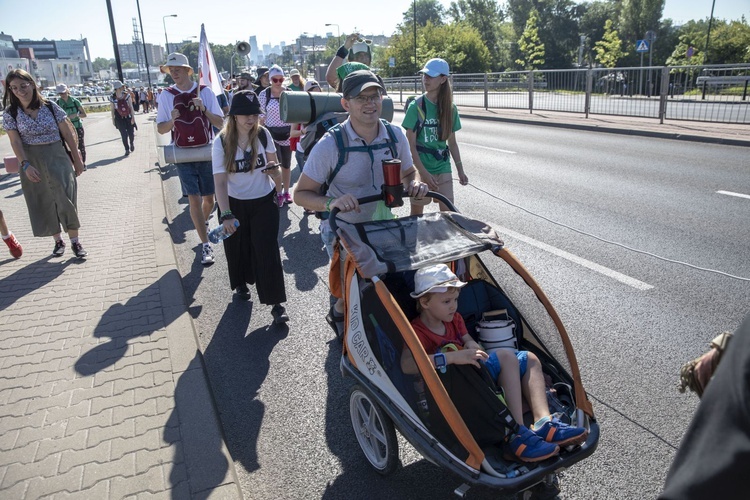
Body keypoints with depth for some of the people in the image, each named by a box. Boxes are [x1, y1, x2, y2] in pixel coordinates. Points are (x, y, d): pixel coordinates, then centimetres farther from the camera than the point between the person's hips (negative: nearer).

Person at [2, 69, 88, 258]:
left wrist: (77, 159, 1)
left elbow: (68, 134, 1)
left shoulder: (50, 107, -2)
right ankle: (58, 241, 22)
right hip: (32, 161, 2)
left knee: (66, 199, -5)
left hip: (57, 158, -1)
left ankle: (75, 241, 5)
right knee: (43, 203, 8)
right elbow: (15, 142, -6)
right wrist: (25, 165, -18)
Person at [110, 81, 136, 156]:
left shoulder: (127, 95, -6)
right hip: (119, 118, 0)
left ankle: (132, 143, 37)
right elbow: (113, 109, 2)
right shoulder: (113, 98, -6)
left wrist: (133, 117, -8)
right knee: (124, 134, -1)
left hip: (128, 117, 0)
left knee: (131, 133, 5)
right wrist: (113, 120, 4)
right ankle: (127, 149, 12)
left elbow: (131, 107, -3)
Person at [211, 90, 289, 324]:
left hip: (264, 201, 0)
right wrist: (226, 215, -31)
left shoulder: (263, 135, -10)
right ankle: (241, 283, 44)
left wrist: (274, 169, -21)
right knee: (237, 247, 14)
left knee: (267, 250, -6)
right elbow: (220, 181, -21)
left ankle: (276, 303, 0)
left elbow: (274, 167, 4)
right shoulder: (222, 142, -16)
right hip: (235, 203, 0)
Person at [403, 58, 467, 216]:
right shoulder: (416, 106, -8)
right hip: (420, 168, -3)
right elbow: (411, 144, -11)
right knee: (417, 214, 7)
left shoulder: (450, 108, 3)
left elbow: (452, 143, 11)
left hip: (443, 168, 3)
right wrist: (424, 173, -18)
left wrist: (460, 170, 8)